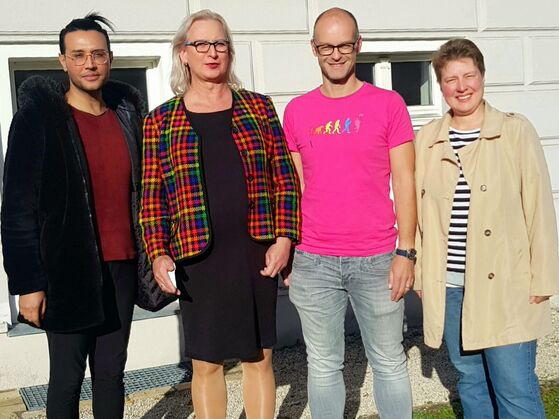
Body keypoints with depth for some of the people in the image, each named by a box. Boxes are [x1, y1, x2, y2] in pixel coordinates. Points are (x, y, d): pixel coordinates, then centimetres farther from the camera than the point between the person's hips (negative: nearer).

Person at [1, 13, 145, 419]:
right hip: (70, 270, -4)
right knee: (68, 376, 6)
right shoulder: (38, 118, -7)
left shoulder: (127, 114, 7)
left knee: (112, 372, 13)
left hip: (122, 267, 4)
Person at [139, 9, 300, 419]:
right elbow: (153, 195, 2)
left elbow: (283, 175, 5)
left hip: (257, 252, 1)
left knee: (259, 357, 11)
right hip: (198, 258, -1)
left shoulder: (257, 107, 6)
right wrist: (158, 253, -8)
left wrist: (284, 237, -4)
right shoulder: (160, 121, 3)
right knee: (206, 363, 9)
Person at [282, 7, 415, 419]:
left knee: (389, 362, 9)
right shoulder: (297, 111, 7)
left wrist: (406, 252, -6)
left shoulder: (388, 104, 0)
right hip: (313, 262, 2)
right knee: (323, 366, 11)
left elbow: (404, 181, -1)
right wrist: (286, 252, 6)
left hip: (377, 260, -1)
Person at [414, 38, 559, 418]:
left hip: (505, 286, -3)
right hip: (447, 287, 4)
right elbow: (420, 212, 9)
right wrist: (420, 273, 8)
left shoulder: (516, 131, -3)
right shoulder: (427, 139, 6)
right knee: (470, 380, 16)